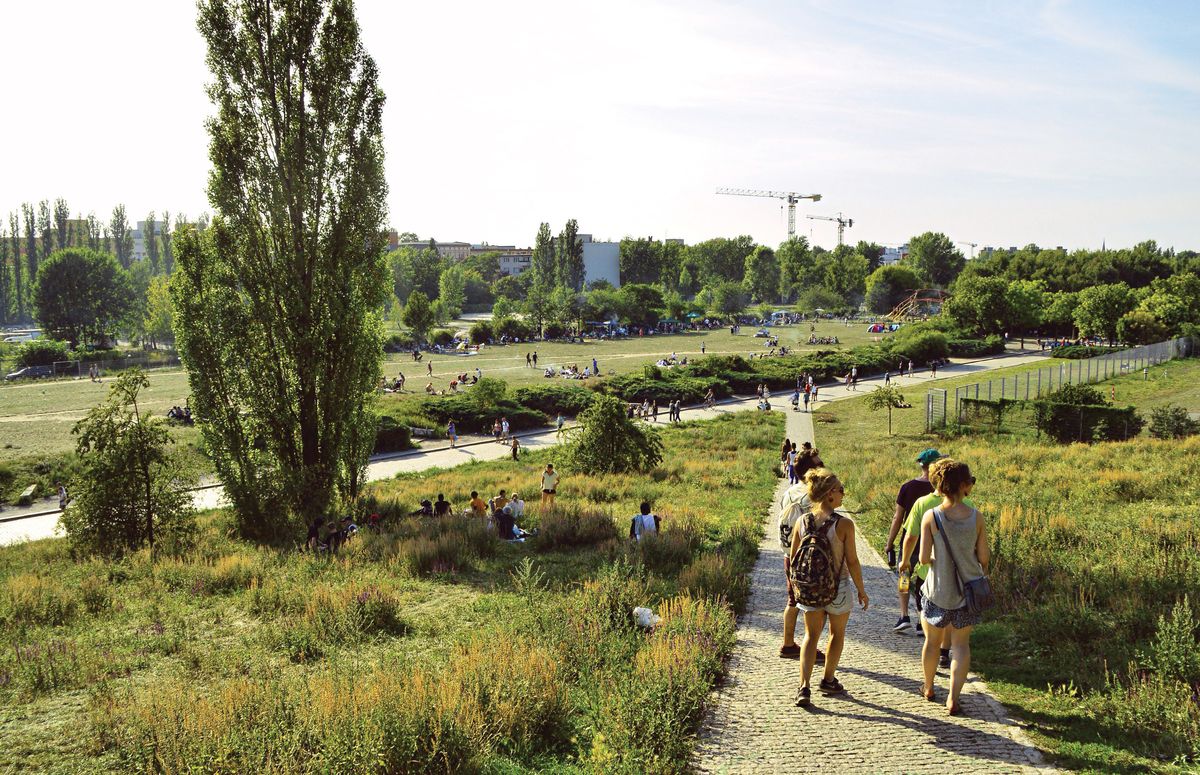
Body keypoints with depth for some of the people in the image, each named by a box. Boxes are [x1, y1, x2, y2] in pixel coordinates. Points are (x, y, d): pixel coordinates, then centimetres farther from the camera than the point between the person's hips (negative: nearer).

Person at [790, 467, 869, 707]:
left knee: (811, 636, 14)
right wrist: (862, 591, 0)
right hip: (837, 588, -3)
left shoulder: (801, 522, -6)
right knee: (837, 633, 21)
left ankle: (804, 687, 2)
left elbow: (792, 560, 0)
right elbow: (852, 562, -14)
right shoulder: (844, 524, -18)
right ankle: (828, 680, 34)